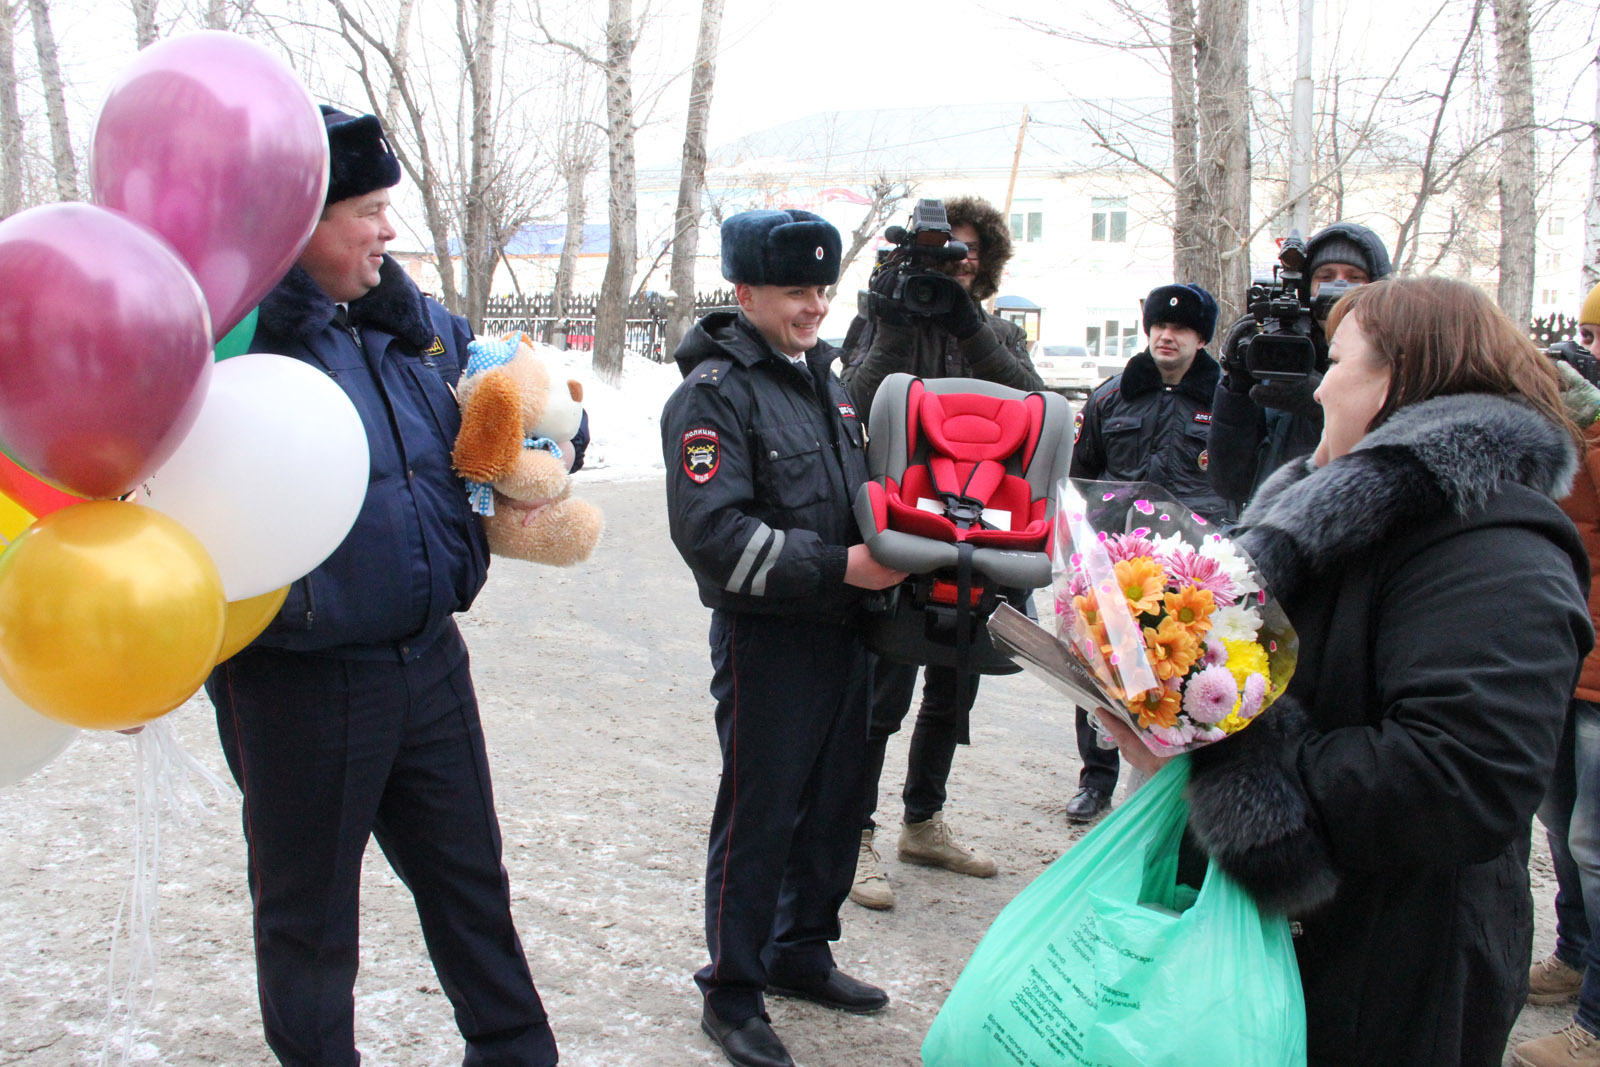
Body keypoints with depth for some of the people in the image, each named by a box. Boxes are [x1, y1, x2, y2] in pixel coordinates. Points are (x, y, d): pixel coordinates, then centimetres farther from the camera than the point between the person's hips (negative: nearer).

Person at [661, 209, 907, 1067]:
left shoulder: (824, 377, 13)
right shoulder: (715, 392, -13)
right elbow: (713, 534, -23)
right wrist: (837, 567, -24)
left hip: (842, 627, 8)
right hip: (765, 635, -8)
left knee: (835, 802, 16)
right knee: (758, 815, 1)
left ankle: (800, 952, 35)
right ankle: (732, 993, 16)